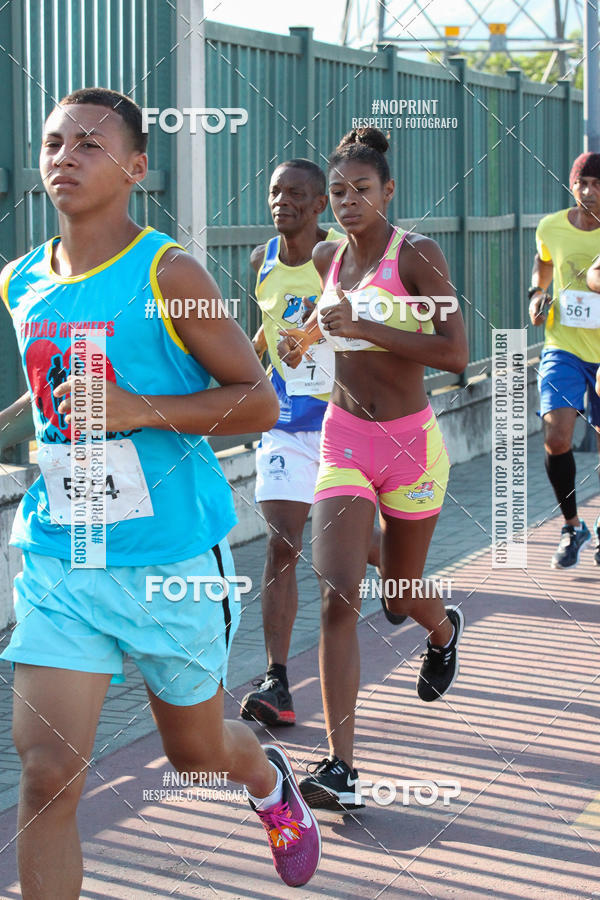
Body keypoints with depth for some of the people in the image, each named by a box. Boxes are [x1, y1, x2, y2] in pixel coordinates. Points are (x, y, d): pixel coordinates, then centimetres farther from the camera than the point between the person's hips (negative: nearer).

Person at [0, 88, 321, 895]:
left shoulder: (166, 275, -12)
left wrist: (138, 409, -22)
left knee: (193, 749, 18)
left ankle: (269, 777, 54)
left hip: (173, 558, -3)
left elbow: (260, 401, -11)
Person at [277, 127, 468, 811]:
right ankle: (340, 770, -16)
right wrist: (304, 338, 7)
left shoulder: (416, 254, -12)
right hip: (343, 440, 3)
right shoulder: (328, 258, 5)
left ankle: (444, 629, 55)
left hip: (411, 443, -3)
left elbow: (454, 353, -21)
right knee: (338, 596, -14)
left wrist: (363, 327, -25)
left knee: (400, 600, 15)